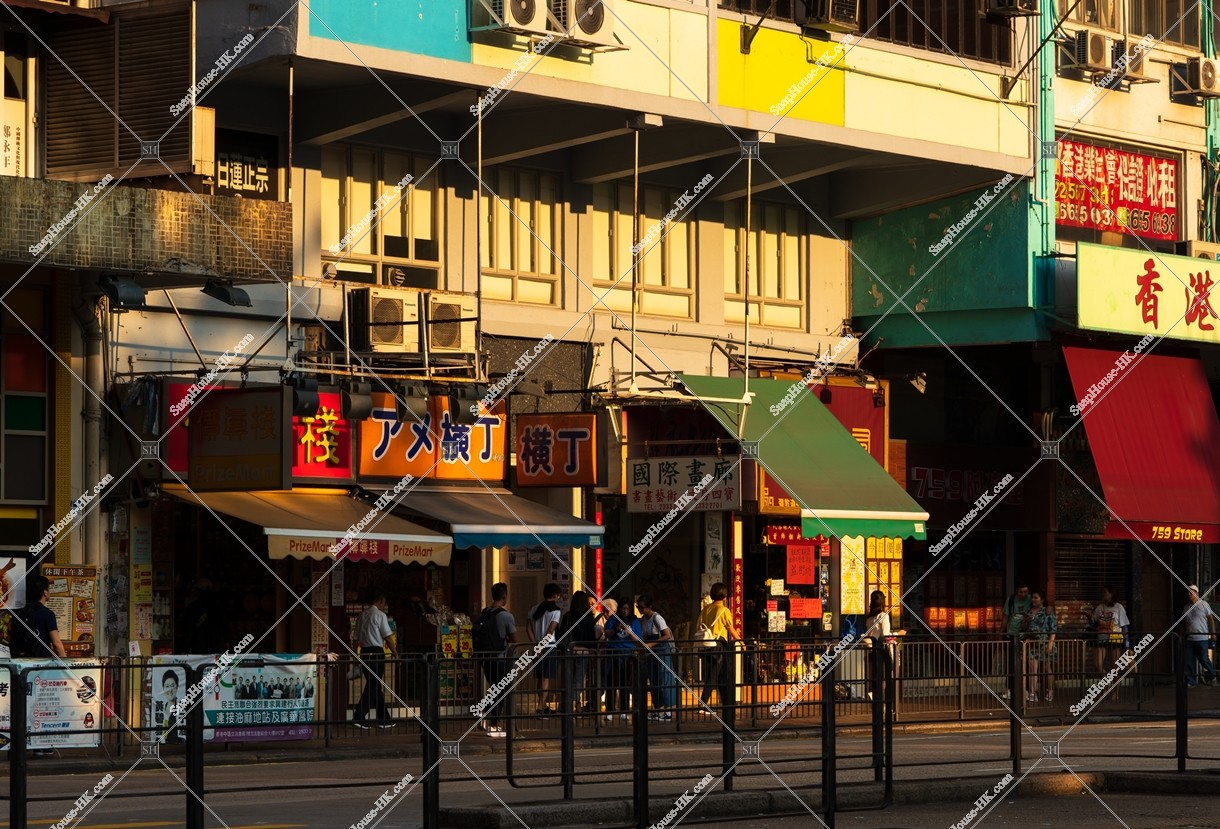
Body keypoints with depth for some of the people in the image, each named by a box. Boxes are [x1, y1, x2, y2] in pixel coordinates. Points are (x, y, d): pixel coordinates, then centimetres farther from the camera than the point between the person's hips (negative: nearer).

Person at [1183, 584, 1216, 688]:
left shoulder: (1203, 604, -2)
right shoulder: (1187, 607, 12)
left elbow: (1211, 620, -2)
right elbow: (1184, 622, 19)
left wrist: (1213, 634, -7)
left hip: (1202, 638, -5)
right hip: (1190, 639, 5)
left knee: (1203, 659, -1)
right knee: (1189, 662, 2)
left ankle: (1212, 676, 20)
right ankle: (1191, 682, 9)